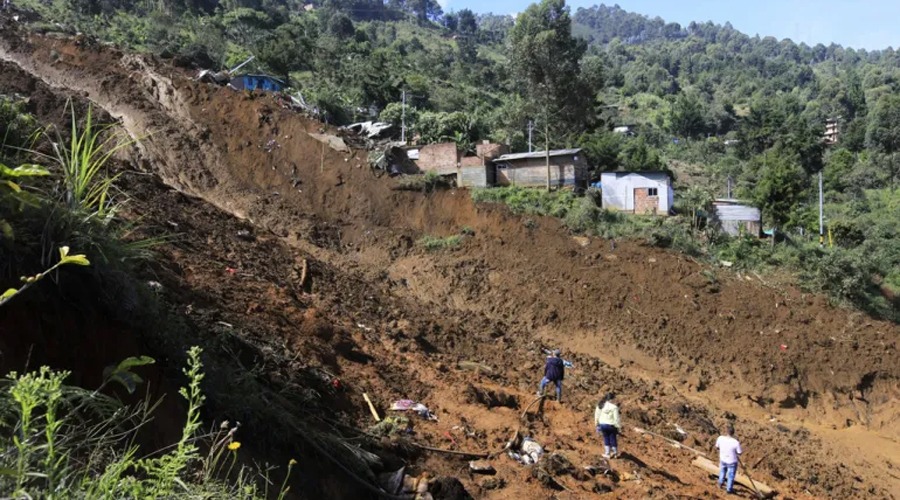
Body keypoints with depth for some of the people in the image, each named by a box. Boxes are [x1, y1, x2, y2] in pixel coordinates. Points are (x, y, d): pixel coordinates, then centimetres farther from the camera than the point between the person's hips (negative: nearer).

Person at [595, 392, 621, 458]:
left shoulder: (600, 405, -5)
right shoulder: (614, 407, -21)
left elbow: (597, 414, 3)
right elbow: (616, 418, -18)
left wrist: (597, 423, 16)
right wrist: (619, 426, -5)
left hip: (602, 424, 4)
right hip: (611, 425, -4)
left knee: (606, 438, 19)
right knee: (613, 438, 15)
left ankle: (607, 453, 25)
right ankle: (615, 453, 32)